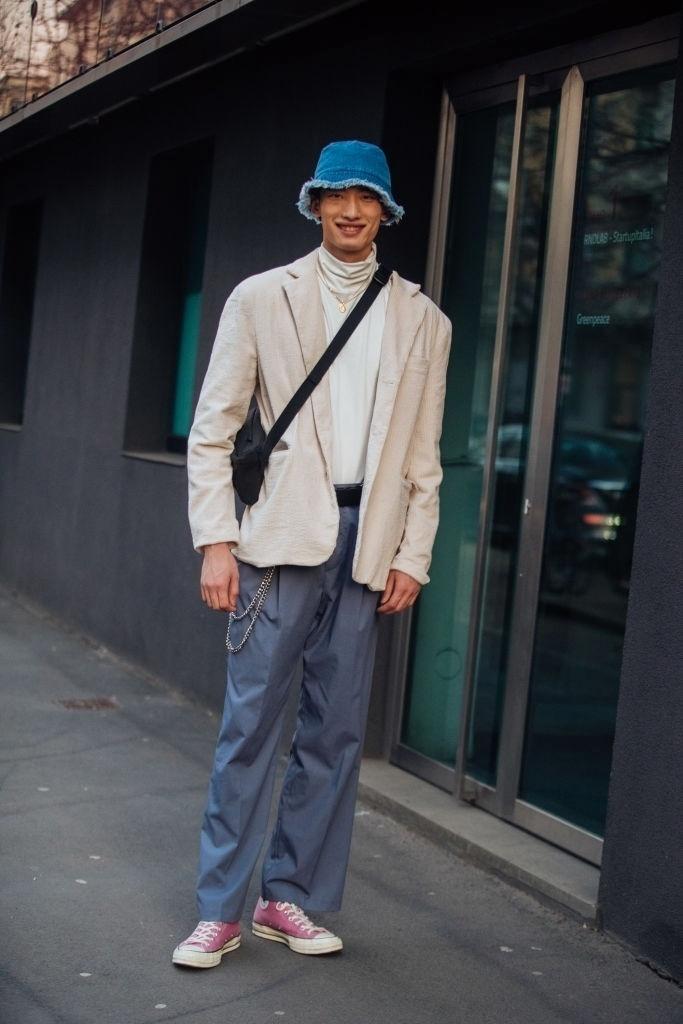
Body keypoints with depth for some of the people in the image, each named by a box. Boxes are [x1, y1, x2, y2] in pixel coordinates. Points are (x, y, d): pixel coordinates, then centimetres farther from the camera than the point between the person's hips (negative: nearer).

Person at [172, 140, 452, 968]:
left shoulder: (421, 321, 11)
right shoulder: (262, 299, 4)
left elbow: (423, 455, 11)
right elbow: (212, 431, 2)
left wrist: (412, 556, 4)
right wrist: (217, 541, -7)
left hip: (368, 541, 3)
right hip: (284, 531, -2)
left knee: (337, 729, 6)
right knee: (251, 720, -3)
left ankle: (292, 899, 18)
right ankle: (219, 909, 8)